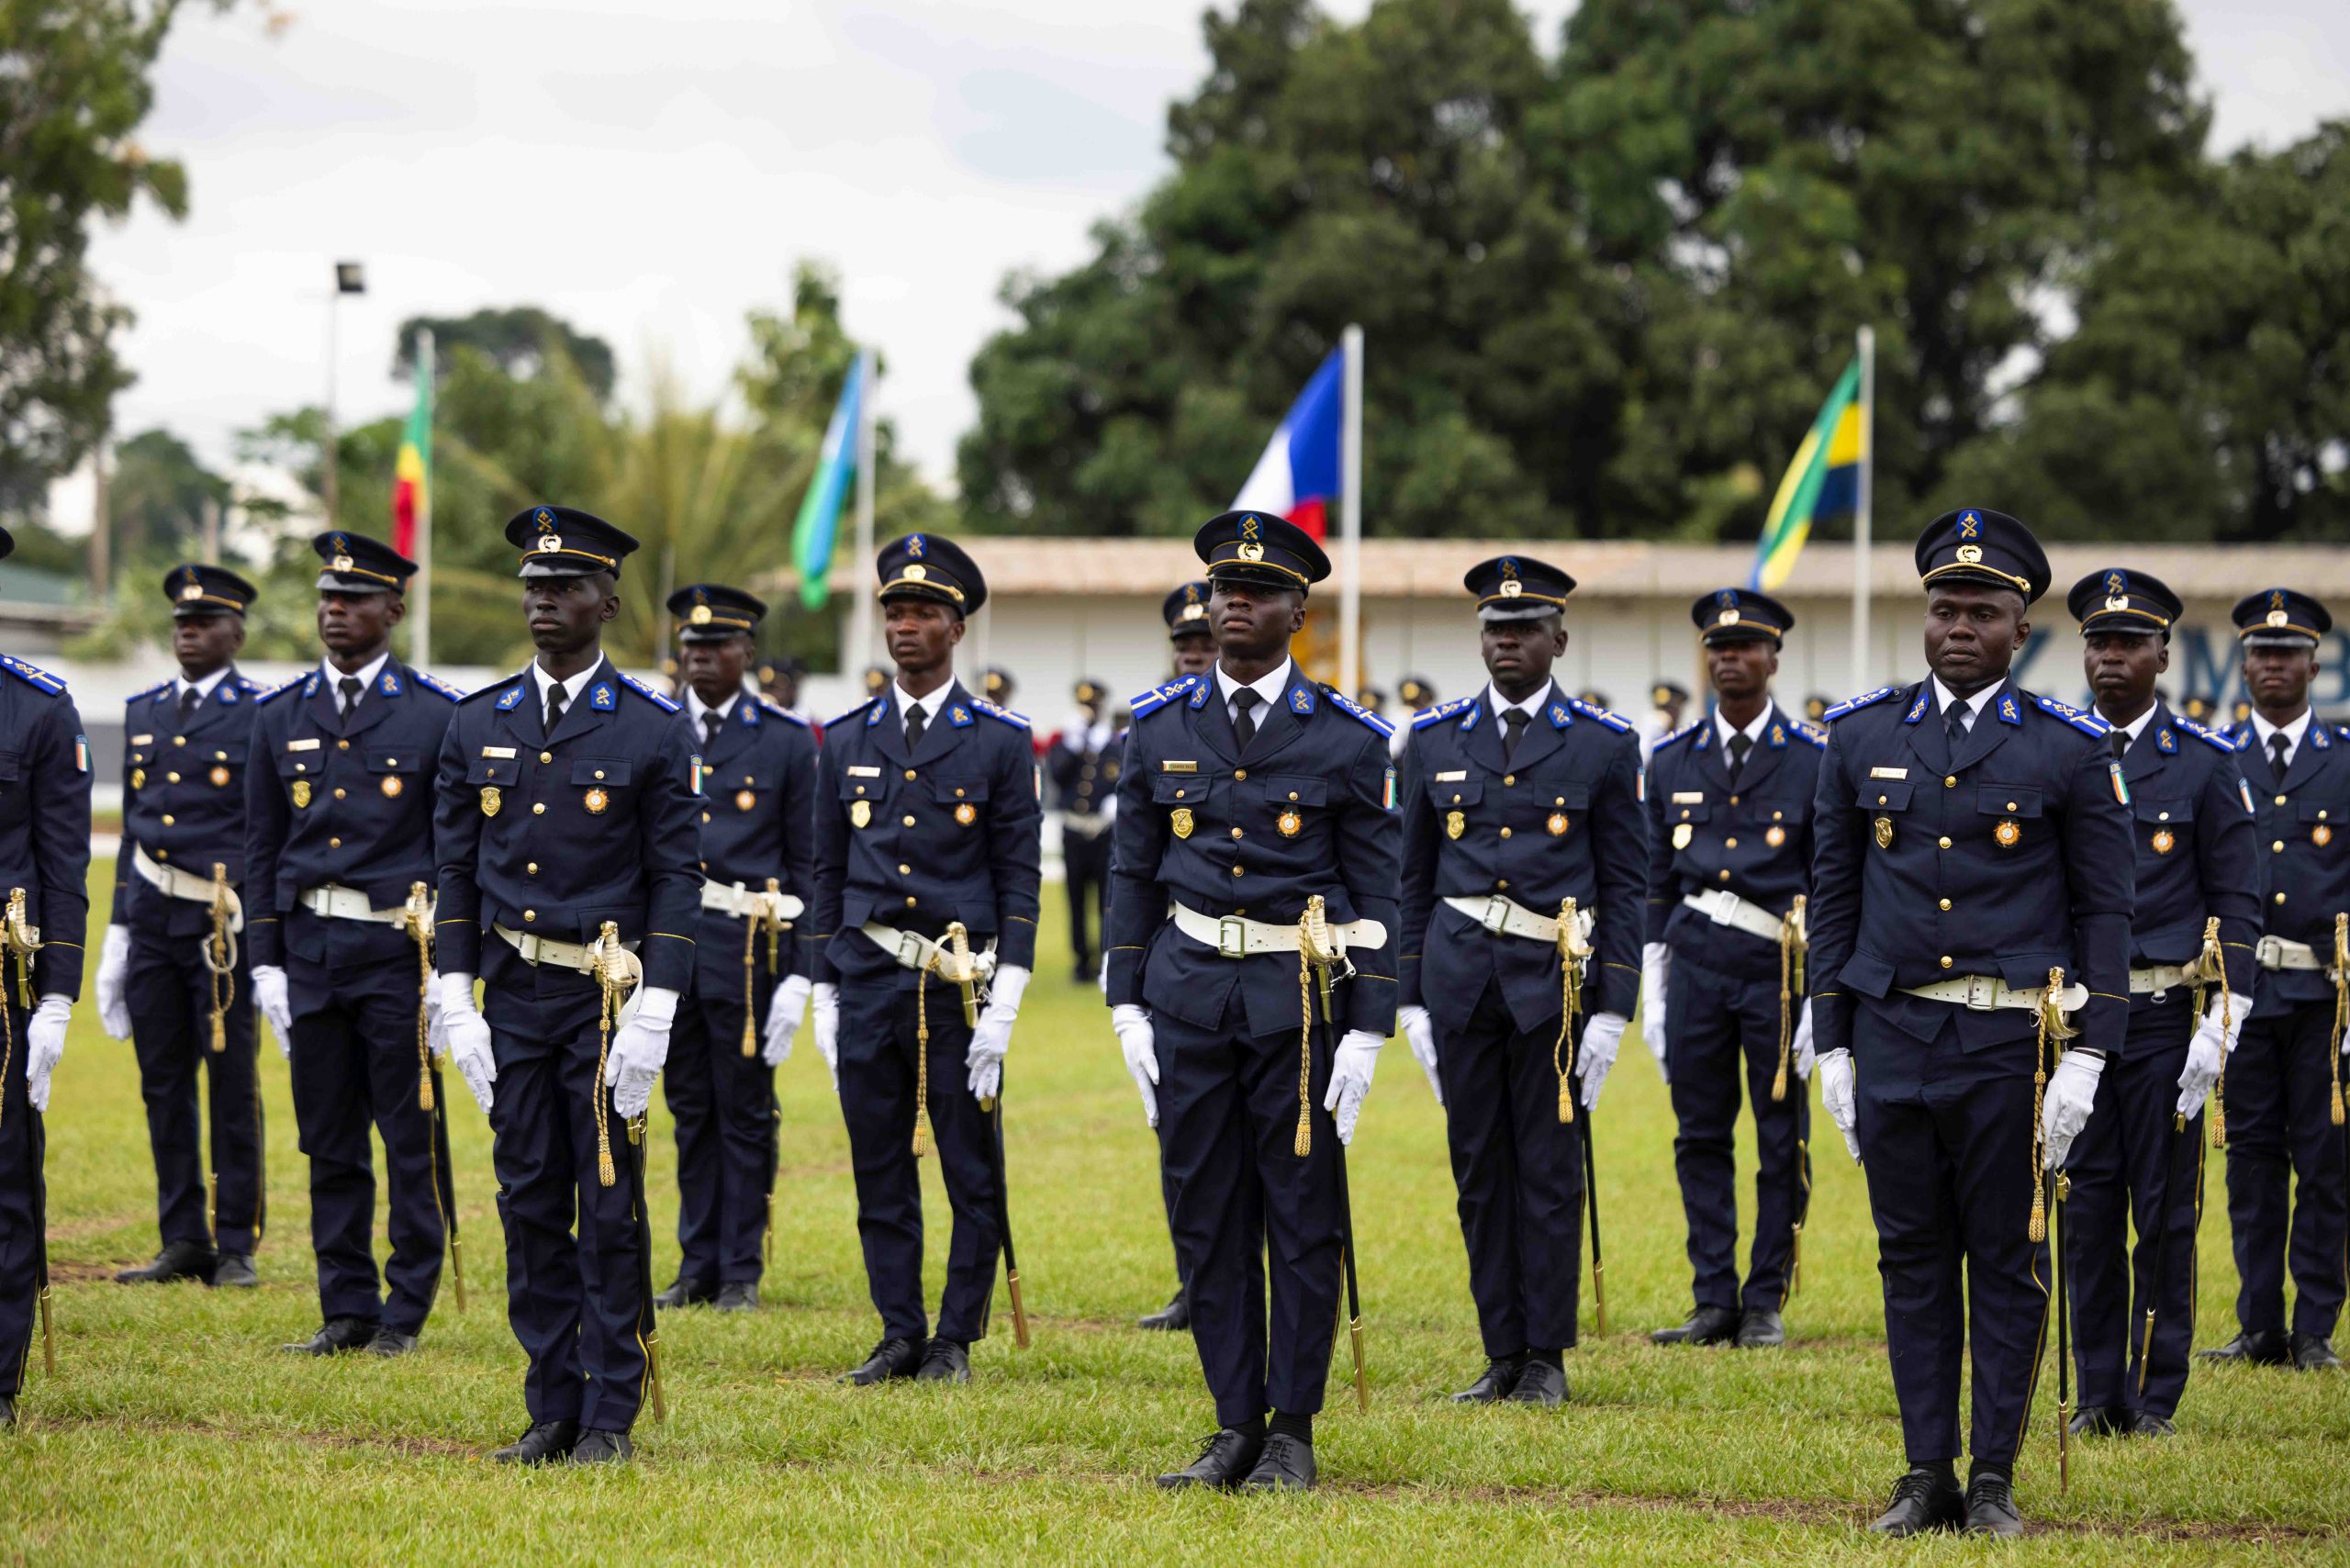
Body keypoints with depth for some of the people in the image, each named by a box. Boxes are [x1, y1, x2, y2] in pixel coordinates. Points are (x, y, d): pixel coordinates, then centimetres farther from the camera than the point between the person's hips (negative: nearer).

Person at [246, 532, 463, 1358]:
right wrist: (265, 962, 5)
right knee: (330, 1143, 7)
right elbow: (263, 847, 12)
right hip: (309, 946, 4)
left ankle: (406, 1311, 8)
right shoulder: (281, 715, 9)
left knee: (413, 1142, 0)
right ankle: (347, 1310, 14)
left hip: (399, 950, -4)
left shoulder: (435, 716, -1)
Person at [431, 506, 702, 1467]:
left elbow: (677, 879, -4)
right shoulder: (480, 727, 8)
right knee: (531, 1204, 5)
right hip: (513, 993, 4)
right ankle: (552, 1413, 12)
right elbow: (457, 870, 10)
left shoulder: (652, 732, -3)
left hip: (608, 995, -4)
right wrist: (458, 1005, 2)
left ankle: (611, 1418, 4)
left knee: (610, 1208, -2)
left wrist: (652, 1017, -13)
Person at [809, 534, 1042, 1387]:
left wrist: (1003, 1003, -10)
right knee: (881, 1173, 6)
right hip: (869, 981, 3)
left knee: (972, 1172, 1)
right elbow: (830, 872, 14)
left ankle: (956, 1340, 10)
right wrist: (826, 995, 9)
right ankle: (900, 1337, 14)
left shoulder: (1000, 740, 0)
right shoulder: (848, 739, 9)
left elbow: (1020, 875, -2)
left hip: (961, 984, -3)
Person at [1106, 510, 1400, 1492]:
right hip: (1190, 990, 3)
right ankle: (1235, 1427, 13)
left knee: (1303, 1217, 1)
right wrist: (1129, 1009, 4)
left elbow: (1374, 896, 0)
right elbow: (1133, 876, 11)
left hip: (1301, 1001, -2)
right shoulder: (1159, 730, 7)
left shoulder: (1346, 740, -1)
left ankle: (1292, 1433, 10)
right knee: (1205, 1217, 4)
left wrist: (1367, 1032, -7)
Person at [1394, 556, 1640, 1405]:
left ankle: (1547, 1357, 8)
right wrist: (1410, 1000, 7)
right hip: (1459, 976, 3)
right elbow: (1415, 878, 12)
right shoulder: (1435, 740, 8)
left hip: (1555, 982, -3)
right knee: (1479, 1168, 6)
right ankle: (1502, 1355, 13)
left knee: (1550, 1170, 0)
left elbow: (1624, 887, 1)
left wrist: (1613, 1010, -5)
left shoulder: (1604, 746, 1)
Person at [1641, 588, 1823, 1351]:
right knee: (1701, 1139, 5)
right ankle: (1714, 1302, 11)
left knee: (1783, 1140, 1)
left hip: (1778, 970, -3)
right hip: (1696, 967, 3)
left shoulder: (1813, 760, -1)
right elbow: (1658, 883, 13)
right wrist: (1652, 995, 9)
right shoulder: (1672, 761, 9)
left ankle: (1766, 1305, 9)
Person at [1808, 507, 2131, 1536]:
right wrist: (1831, 1047, 7)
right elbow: (1832, 897, 11)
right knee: (1912, 1257, 6)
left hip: (2013, 1044, -2)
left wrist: (2086, 1058, -6)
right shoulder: (1861, 737, 7)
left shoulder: (2069, 751, 0)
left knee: (2007, 1260, 2)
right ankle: (1927, 1476, 12)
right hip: (1893, 1035, 2)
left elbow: (2103, 911, 1)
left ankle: (1995, 1479, 10)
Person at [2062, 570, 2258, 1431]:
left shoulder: (2204, 762, 2)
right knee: (2088, 1207, 4)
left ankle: (2156, 1396, 8)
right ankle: (2098, 1395, 10)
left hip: (2162, 1015, -2)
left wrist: (2221, 1026, -8)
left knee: (2164, 1211, 1)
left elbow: (2236, 900, 1)